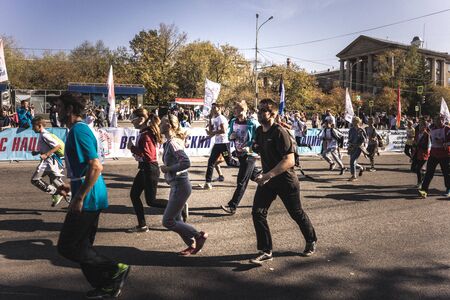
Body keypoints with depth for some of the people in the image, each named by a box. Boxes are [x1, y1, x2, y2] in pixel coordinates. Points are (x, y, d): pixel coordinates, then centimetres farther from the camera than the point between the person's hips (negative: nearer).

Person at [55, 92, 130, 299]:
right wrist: (71, 186, 20)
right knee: (82, 246, 17)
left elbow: (96, 167, -26)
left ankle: (116, 270, 3)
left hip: (87, 199, -10)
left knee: (67, 246, -1)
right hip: (91, 198, 10)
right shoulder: (78, 129, 16)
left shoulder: (78, 131, -16)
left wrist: (79, 198, -23)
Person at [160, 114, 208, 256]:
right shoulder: (169, 142, 9)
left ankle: (199, 235, 8)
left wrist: (167, 168, -20)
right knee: (175, 219, 16)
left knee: (167, 221, -2)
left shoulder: (173, 143, -19)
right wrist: (167, 168, 1)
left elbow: (186, 162, -30)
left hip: (180, 185, -10)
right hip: (176, 185, 10)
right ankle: (192, 245, 28)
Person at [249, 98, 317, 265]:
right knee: (257, 212, -6)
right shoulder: (259, 131, 2)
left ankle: (311, 241, 39)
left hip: (286, 179, -6)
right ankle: (265, 251, 5)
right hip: (267, 179, 7)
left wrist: (267, 175, -33)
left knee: (296, 213, 12)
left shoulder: (279, 132, -22)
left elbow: (289, 161, -30)